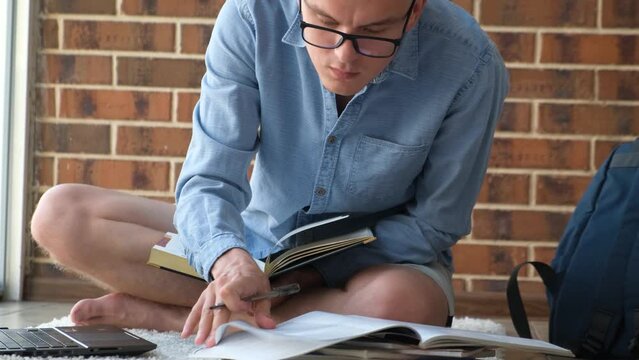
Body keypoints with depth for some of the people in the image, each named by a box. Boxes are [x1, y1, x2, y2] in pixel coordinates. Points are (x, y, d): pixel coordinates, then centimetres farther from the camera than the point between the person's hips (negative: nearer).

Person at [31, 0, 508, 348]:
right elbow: (211, 179, -20)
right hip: (260, 238, 2)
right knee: (61, 216, -17)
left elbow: (434, 226, -11)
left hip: (383, 261, -2)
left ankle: (161, 313, -22)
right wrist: (228, 258, -43)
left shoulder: (470, 67, -23)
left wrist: (320, 265, -24)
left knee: (402, 303, -41)